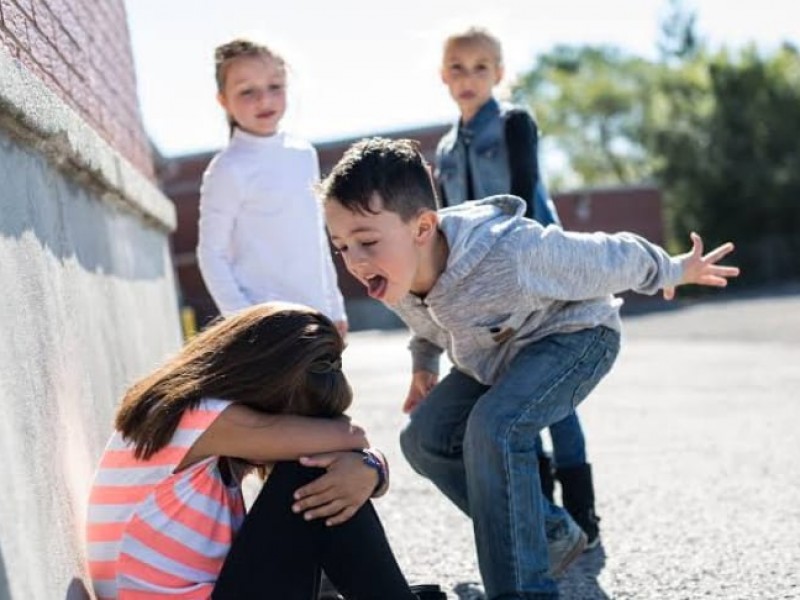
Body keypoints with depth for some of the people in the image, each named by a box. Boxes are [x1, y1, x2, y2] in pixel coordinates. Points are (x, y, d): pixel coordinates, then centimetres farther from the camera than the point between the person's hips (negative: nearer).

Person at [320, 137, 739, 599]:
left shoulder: (512, 255, -42)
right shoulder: (394, 274, -20)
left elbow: (611, 258, -23)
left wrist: (676, 271, -6)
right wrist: (424, 365, 23)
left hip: (575, 335, -8)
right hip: (498, 355, 8)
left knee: (494, 428, -32)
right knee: (425, 439, -1)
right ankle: (553, 534, 13)